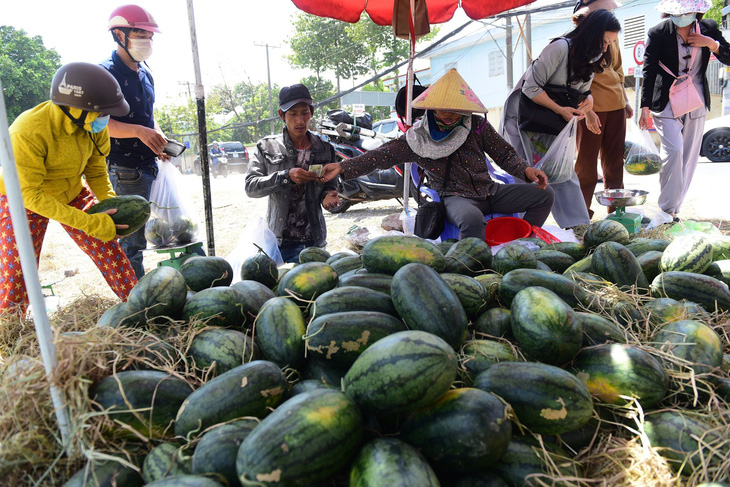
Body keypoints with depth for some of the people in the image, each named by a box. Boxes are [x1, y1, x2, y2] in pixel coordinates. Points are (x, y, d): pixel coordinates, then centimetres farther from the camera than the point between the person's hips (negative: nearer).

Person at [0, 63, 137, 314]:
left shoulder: (95, 125, -18)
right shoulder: (28, 132, -35)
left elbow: (96, 173, -6)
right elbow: (30, 195, -31)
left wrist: (113, 206, -25)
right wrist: (89, 222, -36)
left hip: (73, 194, 4)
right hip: (23, 201, -4)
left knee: (110, 253, -3)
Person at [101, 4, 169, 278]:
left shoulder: (146, 75, 16)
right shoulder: (106, 73, -9)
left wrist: (159, 139, 6)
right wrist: (140, 132, -28)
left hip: (150, 164, 8)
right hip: (126, 169, -8)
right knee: (132, 238, -3)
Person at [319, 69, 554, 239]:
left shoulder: (477, 125, 3)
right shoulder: (418, 137, -4)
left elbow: (505, 154, 10)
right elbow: (382, 155, -8)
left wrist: (526, 170, -10)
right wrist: (342, 168, -17)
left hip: (490, 191, 5)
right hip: (457, 197, -5)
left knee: (544, 195, -3)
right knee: (472, 219, -40)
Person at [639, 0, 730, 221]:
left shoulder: (708, 28, 2)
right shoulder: (658, 33, -8)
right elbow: (649, 71, -9)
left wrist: (711, 44, -12)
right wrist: (645, 107, -15)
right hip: (667, 102, -4)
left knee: (689, 157, 5)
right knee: (673, 150, -19)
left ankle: (674, 209, 17)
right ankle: (667, 210, -9)